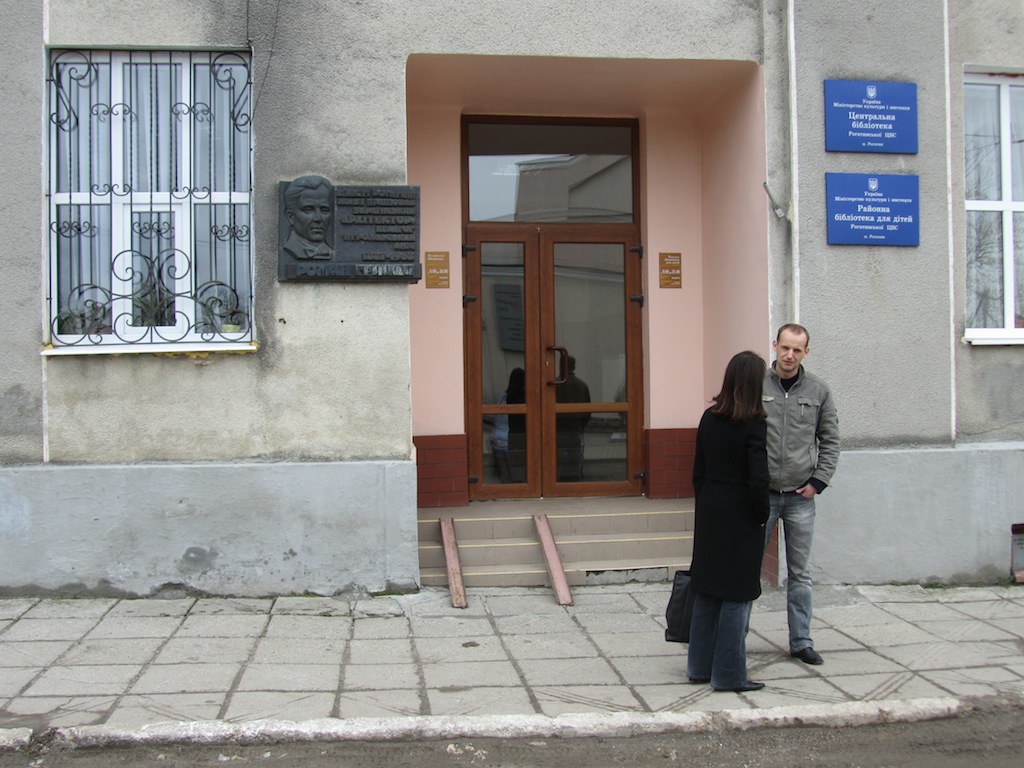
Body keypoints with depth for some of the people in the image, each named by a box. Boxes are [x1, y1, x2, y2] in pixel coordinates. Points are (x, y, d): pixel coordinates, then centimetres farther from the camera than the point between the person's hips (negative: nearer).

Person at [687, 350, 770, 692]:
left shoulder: (709, 418, 3)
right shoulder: (754, 424, -15)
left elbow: (698, 471, 8)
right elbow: (759, 480, -19)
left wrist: (705, 507, 16)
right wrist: (763, 514, -4)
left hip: (709, 515, 6)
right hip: (741, 518, -6)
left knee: (706, 593, 14)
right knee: (737, 596, 3)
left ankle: (699, 667, 24)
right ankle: (729, 675, 9)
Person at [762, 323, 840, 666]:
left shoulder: (818, 391, 4)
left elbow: (830, 440, 10)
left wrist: (818, 480, 0)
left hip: (801, 496, 2)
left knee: (800, 573, 9)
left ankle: (801, 641, 18)